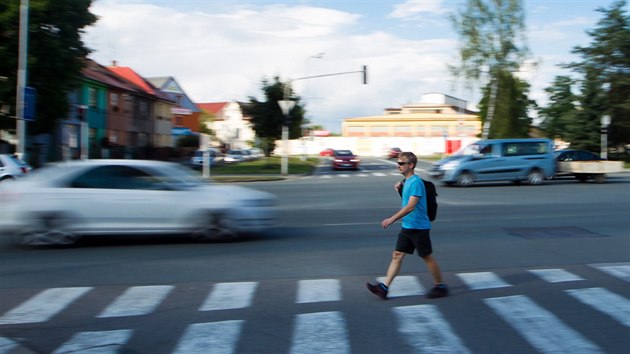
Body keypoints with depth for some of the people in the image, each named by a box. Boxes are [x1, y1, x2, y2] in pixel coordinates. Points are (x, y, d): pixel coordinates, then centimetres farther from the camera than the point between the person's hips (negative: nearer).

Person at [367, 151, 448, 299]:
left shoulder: (415, 182, -19)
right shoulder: (407, 181, 10)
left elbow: (410, 206, -27)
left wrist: (392, 219, -31)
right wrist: (401, 186, 11)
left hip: (418, 227, -9)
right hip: (407, 226, 9)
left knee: (427, 258, 3)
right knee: (397, 255, 4)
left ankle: (440, 287, 19)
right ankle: (384, 287, 4)